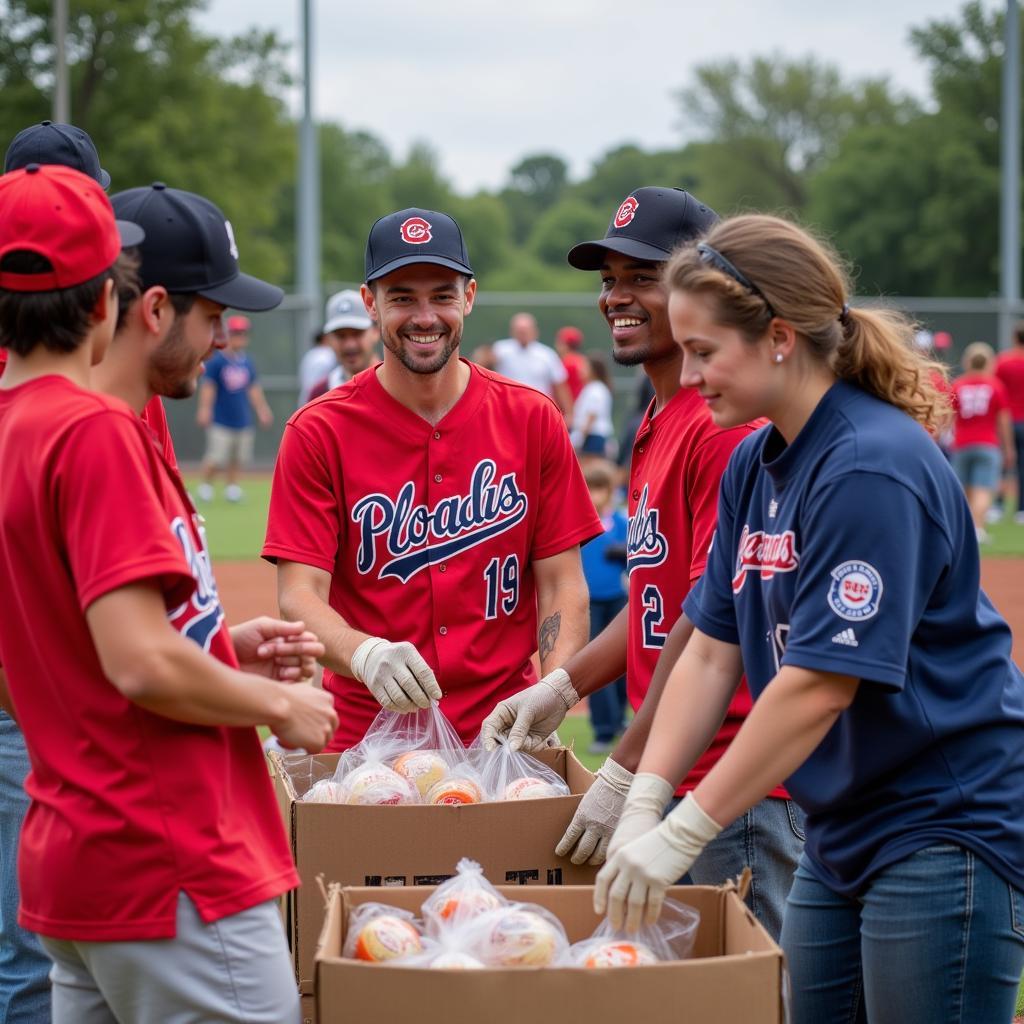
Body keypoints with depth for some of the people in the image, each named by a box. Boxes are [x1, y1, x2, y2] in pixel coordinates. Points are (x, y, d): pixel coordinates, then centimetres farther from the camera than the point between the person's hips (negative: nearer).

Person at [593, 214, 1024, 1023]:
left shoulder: (872, 469, -20)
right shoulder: (754, 467, 7)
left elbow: (819, 684, -24)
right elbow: (712, 653, 7)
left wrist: (683, 834, -21)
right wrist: (644, 803, -4)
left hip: (946, 830, -9)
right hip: (844, 833, 9)